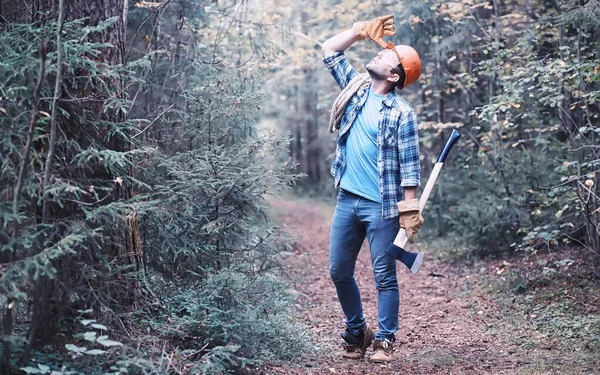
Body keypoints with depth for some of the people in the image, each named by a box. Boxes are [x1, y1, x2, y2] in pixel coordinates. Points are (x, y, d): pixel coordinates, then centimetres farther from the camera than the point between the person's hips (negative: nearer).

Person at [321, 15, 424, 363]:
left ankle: (385, 340, 15)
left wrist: (410, 209, -14)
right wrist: (363, 30, 6)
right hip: (346, 200, 6)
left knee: (385, 276, 2)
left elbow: (410, 164, -10)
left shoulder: (402, 113, -8)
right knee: (339, 272, 11)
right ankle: (357, 332, 28)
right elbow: (329, 50, 15)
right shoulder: (356, 87, 8)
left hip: (381, 206, -6)